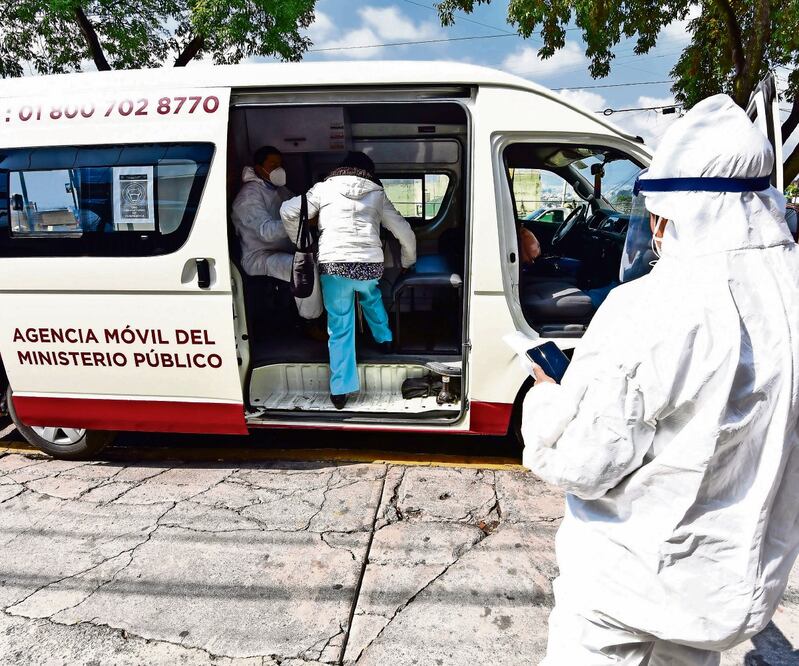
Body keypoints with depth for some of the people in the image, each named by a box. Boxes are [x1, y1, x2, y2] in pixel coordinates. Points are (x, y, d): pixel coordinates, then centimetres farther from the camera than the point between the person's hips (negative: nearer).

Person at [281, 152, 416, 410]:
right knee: (371, 295, 37)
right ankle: (384, 338, 46)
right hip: (370, 265, 2)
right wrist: (408, 263, 33)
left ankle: (339, 391, 10)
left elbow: (288, 211, 7)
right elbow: (405, 233, 18)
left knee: (340, 328, 7)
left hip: (333, 265, -1)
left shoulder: (324, 188, 14)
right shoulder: (378, 194, 17)